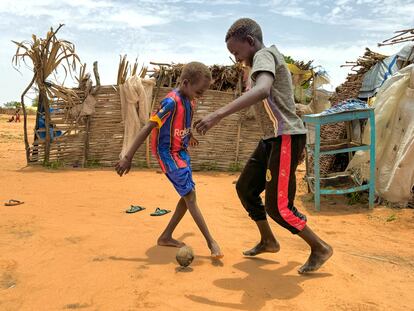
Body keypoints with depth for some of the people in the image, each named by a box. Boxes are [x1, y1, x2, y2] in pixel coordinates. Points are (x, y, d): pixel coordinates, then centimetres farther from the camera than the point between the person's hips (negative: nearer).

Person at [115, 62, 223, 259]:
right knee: (190, 195, -10)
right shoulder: (171, 102, -24)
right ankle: (211, 242, -3)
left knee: (188, 195, 9)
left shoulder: (190, 101, 2)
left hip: (181, 152, 9)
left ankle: (166, 236, 20)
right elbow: (147, 128, -25)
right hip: (168, 153, -9)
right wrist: (128, 158, -26)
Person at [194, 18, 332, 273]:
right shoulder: (270, 59, 20)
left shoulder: (264, 55, -12)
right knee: (245, 188, 14)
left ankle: (320, 248, 14)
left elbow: (262, 90, -35)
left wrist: (218, 114, -42)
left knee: (278, 206, -6)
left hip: (285, 137, -10)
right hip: (273, 138, 10)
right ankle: (268, 241, 29)